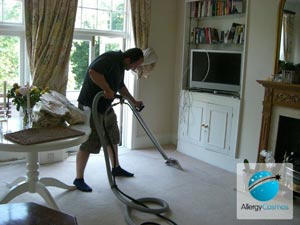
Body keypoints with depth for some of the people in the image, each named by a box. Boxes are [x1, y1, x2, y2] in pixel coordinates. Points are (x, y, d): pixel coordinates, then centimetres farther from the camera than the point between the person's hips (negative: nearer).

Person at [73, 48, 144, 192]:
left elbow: (121, 86, 25)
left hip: (105, 107, 10)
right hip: (90, 107, -10)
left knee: (113, 138, 18)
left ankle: (116, 168, 35)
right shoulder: (110, 59, -20)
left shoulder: (120, 65, 11)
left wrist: (133, 101, 30)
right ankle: (79, 179, 5)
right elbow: (93, 72, -37)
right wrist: (107, 89, -32)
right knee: (89, 144, -6)